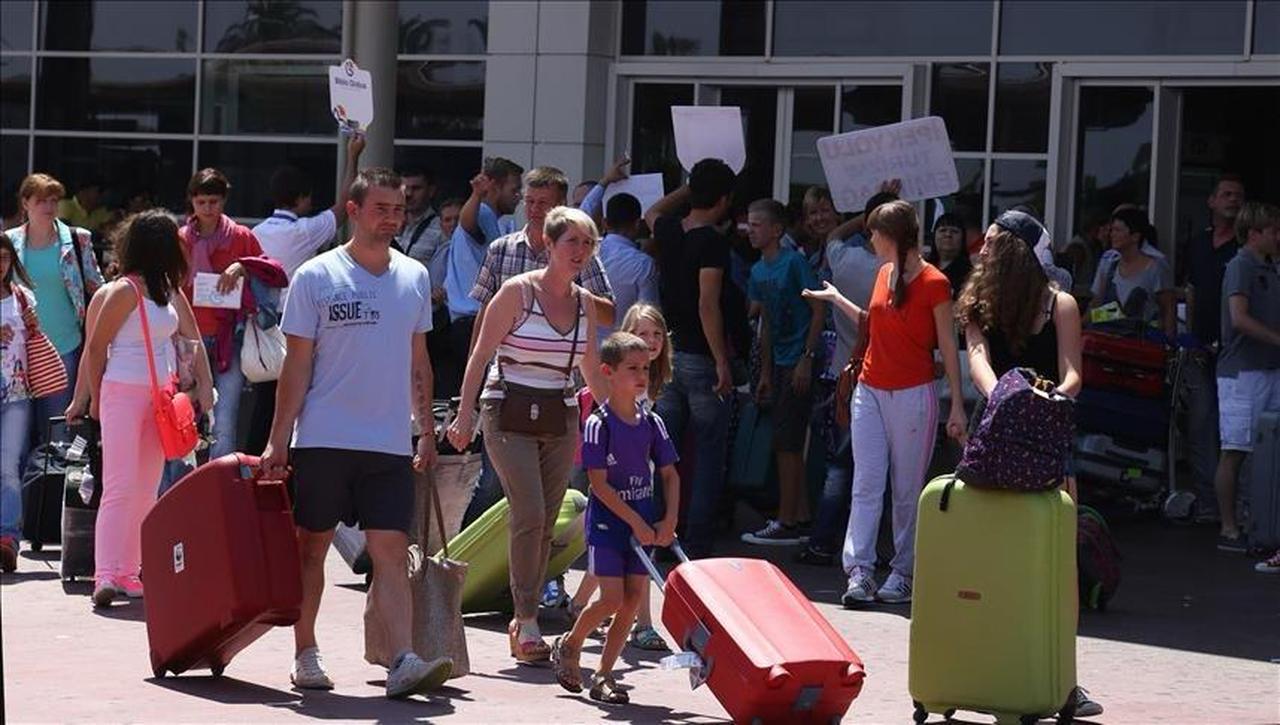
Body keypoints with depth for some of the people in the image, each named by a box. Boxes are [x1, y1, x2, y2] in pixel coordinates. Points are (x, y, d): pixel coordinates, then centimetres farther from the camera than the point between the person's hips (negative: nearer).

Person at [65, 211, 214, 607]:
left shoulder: (170, 291, 9)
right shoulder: (125, 291, -14)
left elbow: (192, 338, 13)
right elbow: (96, 347, -8)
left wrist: (205, 385, 5)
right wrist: (94, 399, -1)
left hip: (159, 397, 8)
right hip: (123, 393, -8)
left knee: (146, 490, 8)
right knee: (120, 487, -13)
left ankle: (129, 572, 12)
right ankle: (106, 576, -18)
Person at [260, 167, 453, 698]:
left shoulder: (415, 278, 10)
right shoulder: (316, 277, -3)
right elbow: (297, 364, -2)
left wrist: (427, 430, 13)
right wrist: (279, 441, -6)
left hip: (391, 444, 3)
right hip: (323, 440, -3)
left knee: (391, 553, -7)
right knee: (311, 547, 7)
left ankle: (403, 662, -16)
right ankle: (305, 655, 19)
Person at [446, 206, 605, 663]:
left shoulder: (585, 303, 9)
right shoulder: (518, 292, -7)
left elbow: (590, 367, 21)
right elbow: (480, 356, -6)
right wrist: (465, 415, -10)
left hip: (560, 418, 5)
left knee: (546, 522, 2)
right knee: (529, 514, -17)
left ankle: (523, 623, 10)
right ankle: (527, 620, -12)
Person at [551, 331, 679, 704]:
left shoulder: (652, 423, 5)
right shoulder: (599, 424, -11)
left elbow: (670, 475, 10)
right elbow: (599, 484, -14)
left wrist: (669, 521, -3)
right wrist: (636, 522, -16)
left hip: (644, 525, 5)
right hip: (607, 520, -5)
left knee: (634, 598, 1)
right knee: (612, 598, -11)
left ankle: (604, 674, 11)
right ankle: (569, 645, 15)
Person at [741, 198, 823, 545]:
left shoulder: (794, 263, -12)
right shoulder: (758, 271, 12)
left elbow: (819, 309, -13)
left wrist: (807, 358, -18)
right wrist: (765, 374, 17)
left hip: (798, 363, -9)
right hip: (780, 364, 9)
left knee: (787, 445, -7)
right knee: (788, 444, 12)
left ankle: (787, 523, -4)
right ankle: (801, 517, 19)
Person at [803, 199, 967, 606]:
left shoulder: (933, 283, -10)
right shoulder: (884, 274, 10)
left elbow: (948, 347, -8)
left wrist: (957, 406, -11)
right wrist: (835, 298, 31)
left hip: (912, 396, -6)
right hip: (871, 390, 6)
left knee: (907, 490, 2)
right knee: (867, 485, -3)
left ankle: (903, 573, 9)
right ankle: (860, 572, -7)